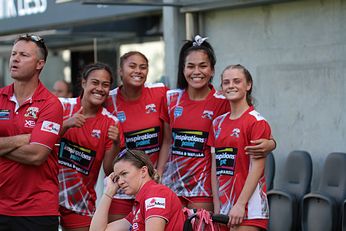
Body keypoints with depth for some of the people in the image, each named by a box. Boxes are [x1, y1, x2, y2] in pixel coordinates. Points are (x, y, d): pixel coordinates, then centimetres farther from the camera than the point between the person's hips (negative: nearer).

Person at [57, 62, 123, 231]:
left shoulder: (110, 123, -1)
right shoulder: (63, 106, -5)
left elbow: (109, 170, -2)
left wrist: (116, 144, -19)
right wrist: (66, 125, -22)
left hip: (80, 200, 2)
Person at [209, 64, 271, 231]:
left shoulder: (256, 122, -6)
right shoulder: (217, 123, 13)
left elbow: (257, 167, -12)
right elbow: (215, 167, 11)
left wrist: (240, 204, -16)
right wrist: (217, 205, 5)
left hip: (247, 204, -6)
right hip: (224, 204, 6)